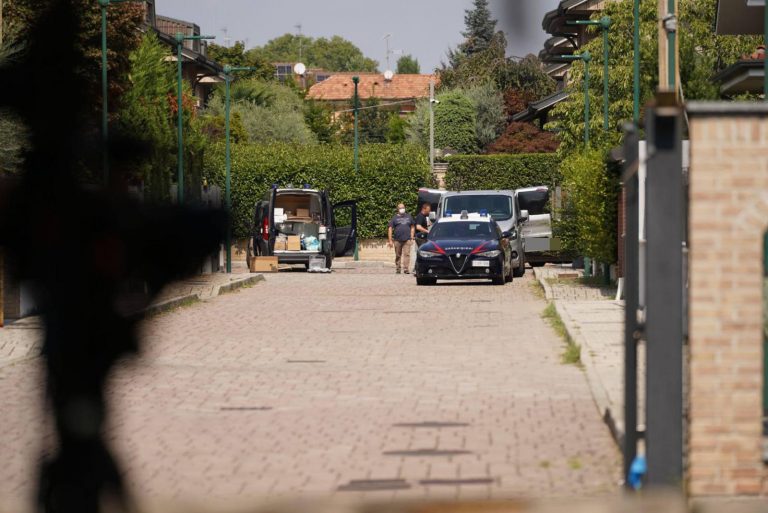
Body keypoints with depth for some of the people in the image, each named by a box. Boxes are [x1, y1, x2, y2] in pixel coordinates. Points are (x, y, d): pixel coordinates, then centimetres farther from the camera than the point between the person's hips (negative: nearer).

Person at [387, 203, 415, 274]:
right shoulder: (395, 218, 6)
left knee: (407, 254, -11)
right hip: (397, 240, 0)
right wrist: (390, 240, -3)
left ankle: (405, 268, -14)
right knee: (398, 255, 7)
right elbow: (390, 229, 3)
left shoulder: (409, 217, 13)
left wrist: (412, 237, 9)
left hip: (407, 239, 0)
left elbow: (412, 227, 19)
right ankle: (397, 269, 17)